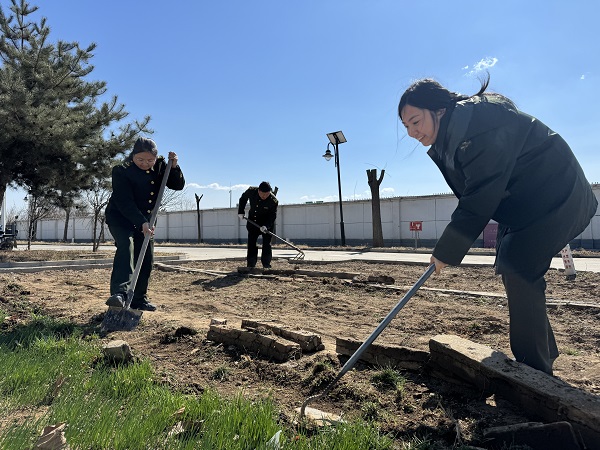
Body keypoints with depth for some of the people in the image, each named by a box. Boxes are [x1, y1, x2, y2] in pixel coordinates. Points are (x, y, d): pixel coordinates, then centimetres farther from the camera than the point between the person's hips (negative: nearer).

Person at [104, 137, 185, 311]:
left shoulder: (159, 166, -4)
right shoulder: (121, 171, -20)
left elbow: (178, 185, -3)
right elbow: (125, 202, -27)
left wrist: (174, 167, -20)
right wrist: (142, 223, -37)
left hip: (144, 220, 5)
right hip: (119, 217, -5)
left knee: (147, 258, 1)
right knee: (126, 245, -31)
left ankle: (139, 299, 13)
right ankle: (119, 293, -40)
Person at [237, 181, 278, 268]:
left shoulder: (273, 201, -26)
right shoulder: (251, 191, -19)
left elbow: (273, 216, -20)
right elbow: (243, 198, 3)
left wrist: (266, 226, -35)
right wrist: (241, 212, 0)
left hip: (267, 223, -3)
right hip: (253, 221, 3)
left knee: (266, 244, -5)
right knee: (251, 243, 5)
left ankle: (266, 265, 3)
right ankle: (250, 265, 13)